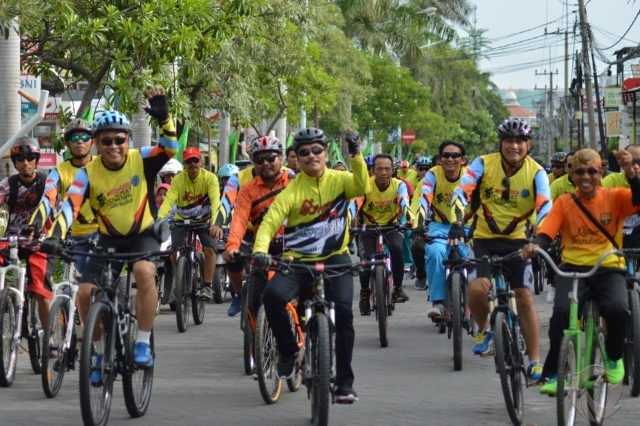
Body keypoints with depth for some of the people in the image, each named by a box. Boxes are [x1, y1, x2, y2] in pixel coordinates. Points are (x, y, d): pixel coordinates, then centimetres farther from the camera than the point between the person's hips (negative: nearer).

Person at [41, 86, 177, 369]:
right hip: (109, 239, 2)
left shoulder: (141, 160, -14)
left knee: (144, 271, -34)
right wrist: (55, 236, -43)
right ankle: (100, 352, 12)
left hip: (143, 235, -2)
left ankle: (143, 344, -23)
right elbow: (70, 205, -26)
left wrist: (164, 117, -47)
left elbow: (170, 148, -30)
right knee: (85, 294, -12)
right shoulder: (89, 173, -14)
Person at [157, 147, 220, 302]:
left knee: (209, 249, -23)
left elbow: (215, 200, -31)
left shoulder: (210, 178, -18)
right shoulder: (178, 180, -15)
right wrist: (160, 218, -46)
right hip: (182, 219, 1)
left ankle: (207, 286, -13)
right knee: (174, 250, -17)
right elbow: (169, 200, -27)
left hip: (204, 220, -1)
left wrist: (213, 221, -49)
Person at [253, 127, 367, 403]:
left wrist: (355, 155, -39)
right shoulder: (292, 190, -6)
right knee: (273, 294, -28)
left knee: (343, 310, -20)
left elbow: (362, 186, -24)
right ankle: (288, 351, -1)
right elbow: (270, 222, -15)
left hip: (335, 257, 0)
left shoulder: (339, 180, -2)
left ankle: (345, 382, -6)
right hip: (298, 259, 0)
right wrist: (260, 250, -34)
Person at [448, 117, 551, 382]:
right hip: (485, 238, -1)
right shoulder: (484, 164, -10)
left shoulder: (536, 172, -9)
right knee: (477, 288, -24)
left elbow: (544, 207, -21)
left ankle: (535, 362, 3)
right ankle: (484, 329, 8)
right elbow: (461, 192, -21)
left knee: (525, 298, -6)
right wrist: (457, 223, -37)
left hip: (518, 240, 1)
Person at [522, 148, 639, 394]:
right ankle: (552, 373, -12)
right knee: (561, 310, -29)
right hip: (572, 267, 1)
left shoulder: (614, 197, 4)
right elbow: (547, 232, -6)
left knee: (617, 309, -30)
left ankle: (614, 358, 2)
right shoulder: (564, 203, 5)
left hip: (608, 269, 0)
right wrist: (535, 246, -29)